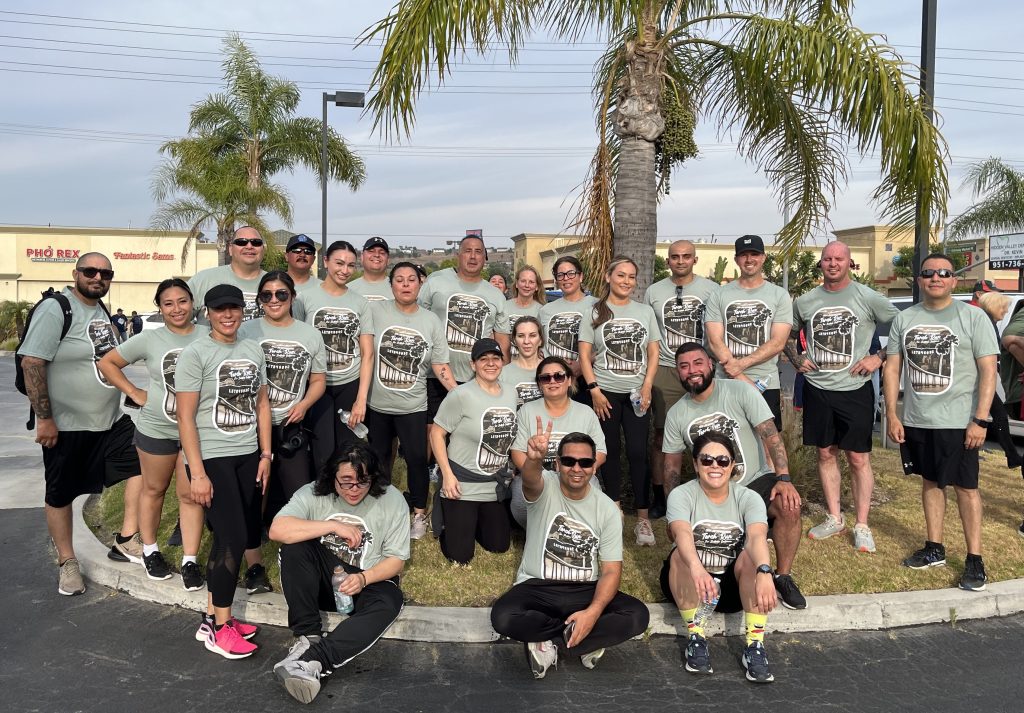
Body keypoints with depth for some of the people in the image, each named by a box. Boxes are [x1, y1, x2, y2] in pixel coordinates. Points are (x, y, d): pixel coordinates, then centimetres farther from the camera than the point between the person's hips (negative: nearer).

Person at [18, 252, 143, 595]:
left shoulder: (102, 311, 9)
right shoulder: (55, 310, -15)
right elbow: (31, 363, -20)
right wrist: (44, 418, -21)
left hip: (111, 420, 7)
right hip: (66, 425, -7)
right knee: (60, 495, 6)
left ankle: (126, 540, 10)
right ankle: (67, 562, 22)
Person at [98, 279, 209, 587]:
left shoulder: (209, 336, -6)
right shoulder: (149, 340, -5)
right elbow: (107, 362, 4)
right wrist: (135, 393, -4)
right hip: (155, 429, 1)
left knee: (191, 495, 4)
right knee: (153, 490, 16)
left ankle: (190, 561, 12)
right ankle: (150, 551, 33)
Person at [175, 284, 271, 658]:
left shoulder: (253, 350, 10)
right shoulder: (195, 353, -7)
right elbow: (185, 417, -10)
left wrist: (265, 454, 8)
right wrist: (197, 473, -14)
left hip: (248, 457, 6)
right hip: (211, 458, -6)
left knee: (237, 536, 8)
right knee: (234, 538, -9)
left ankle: (211, 618, 22)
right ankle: (219, 628, 7)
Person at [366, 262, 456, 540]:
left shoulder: (431, 320, 0)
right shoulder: (376, 310, -5)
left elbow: (440, 365, 0)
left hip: (413, 406, 0)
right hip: (376, 403, 0)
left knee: (417, 458, 2)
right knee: (378, 460, 15)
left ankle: (420, 514, 20)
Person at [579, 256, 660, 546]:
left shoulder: (645, 311, 9)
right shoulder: (595, 312, 4)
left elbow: (654, 353, 8)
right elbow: (584, 355, 1)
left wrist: (646, 387, -5)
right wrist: (594, 390, -9)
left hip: (637, 393, 1)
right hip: (605, 392, 0)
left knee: (638, 452, -5)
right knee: (610, 451, 7)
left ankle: (643, 519, -1)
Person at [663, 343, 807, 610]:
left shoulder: (740, 391, -10)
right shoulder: (675, 414, 0)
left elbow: (771, 435, -15)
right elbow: (672, 467, 8)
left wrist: (784, 479, -27)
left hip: (755, 480, -2)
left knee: (789, 506, -32)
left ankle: (783, 576, -7)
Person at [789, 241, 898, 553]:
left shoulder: (868, 298, -4)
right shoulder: (805, 301, 6)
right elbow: (788, 335, 20)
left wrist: (879, 357, -8)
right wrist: (797, 359, 5)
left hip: (855, 389, -3)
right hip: (817, 389, 3)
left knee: (859, 458, 2)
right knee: (826, 454, 11)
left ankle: (861, 525, 13)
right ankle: (834, 518, 25)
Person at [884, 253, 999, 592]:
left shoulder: (973, 317, -4)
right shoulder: (904, 319, 7)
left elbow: (988, 371, -7)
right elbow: (893, 368, 8)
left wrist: (980, 420, -13)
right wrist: (892, 415, 2)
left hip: (957, 422, -4)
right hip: (915, 422, 4)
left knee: (965, 487, 3)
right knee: (930, 482, 14)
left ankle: (974, 559, 12)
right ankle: (934, 548, 26)